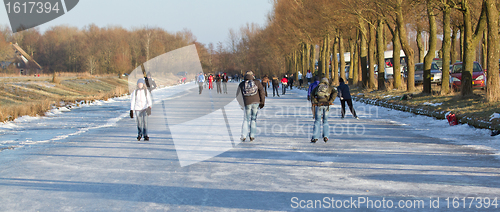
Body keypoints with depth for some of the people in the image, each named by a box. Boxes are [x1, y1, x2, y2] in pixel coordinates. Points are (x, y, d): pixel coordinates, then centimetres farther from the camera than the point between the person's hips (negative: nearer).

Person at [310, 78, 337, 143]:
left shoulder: (317, 87, 18)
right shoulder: (330, 88, 17)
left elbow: (312, 95, 1)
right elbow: (334, 93, -4)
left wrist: (315, 102, -9)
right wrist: (330, 101, -8)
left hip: (319, 105, 0)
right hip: (326, 105, 0)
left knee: (317, 121, 4)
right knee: (325, 121, 14)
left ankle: (315, 137, -4)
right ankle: (325, 136, 2)